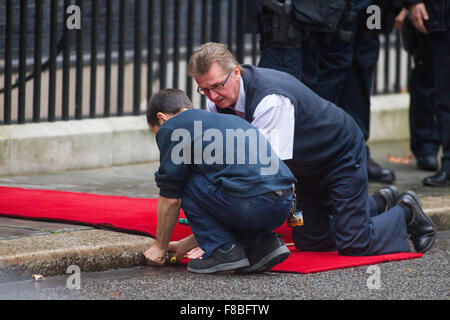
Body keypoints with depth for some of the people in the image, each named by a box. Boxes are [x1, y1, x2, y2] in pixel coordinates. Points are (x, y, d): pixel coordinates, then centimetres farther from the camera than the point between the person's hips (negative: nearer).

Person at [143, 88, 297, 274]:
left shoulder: (170, 127, 10)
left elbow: (170, 198, 11)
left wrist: (160, 247, 26)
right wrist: (187, 244, 47)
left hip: (251, 205, -8)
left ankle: (224, 251, 7)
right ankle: (263, 244, 14)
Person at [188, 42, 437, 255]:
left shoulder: (271, 100, -40)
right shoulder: (218, 99, -15)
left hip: (342, 154, -8)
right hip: (307, 166, 8)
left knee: (353, 245, -10)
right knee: (309, 242, 13)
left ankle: (405, 211, 19)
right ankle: (378, 204, 33)